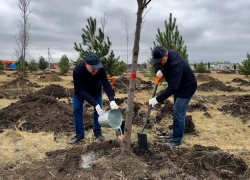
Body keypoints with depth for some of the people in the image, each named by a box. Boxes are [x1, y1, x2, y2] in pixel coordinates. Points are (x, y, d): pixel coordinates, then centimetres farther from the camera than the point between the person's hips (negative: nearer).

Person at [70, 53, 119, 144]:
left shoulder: (100, 69, -33)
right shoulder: (77, 71, -40)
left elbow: (106, 84, -37)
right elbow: (81, 90, -40)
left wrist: (112, 100, -51)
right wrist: (95, 104, -47)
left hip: (96, 90, 2)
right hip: (80, 91, -2)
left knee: (99, 110, -4)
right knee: (77, 109, -11)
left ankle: (97, 132, 11)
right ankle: (79, 134, 2)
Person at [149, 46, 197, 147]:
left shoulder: (176, 65, -37)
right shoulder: (165, 55, -10)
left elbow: (172, 88, -39)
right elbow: (156, 64, 8)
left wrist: (157, 99, -37)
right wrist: (159, 71, -16)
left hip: (187, 88, -9)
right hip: (178, 86, 10)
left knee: (179, 113, -8)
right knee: (176, 111, 17)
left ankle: (177, 140, 4)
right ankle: (176, 134, 31)